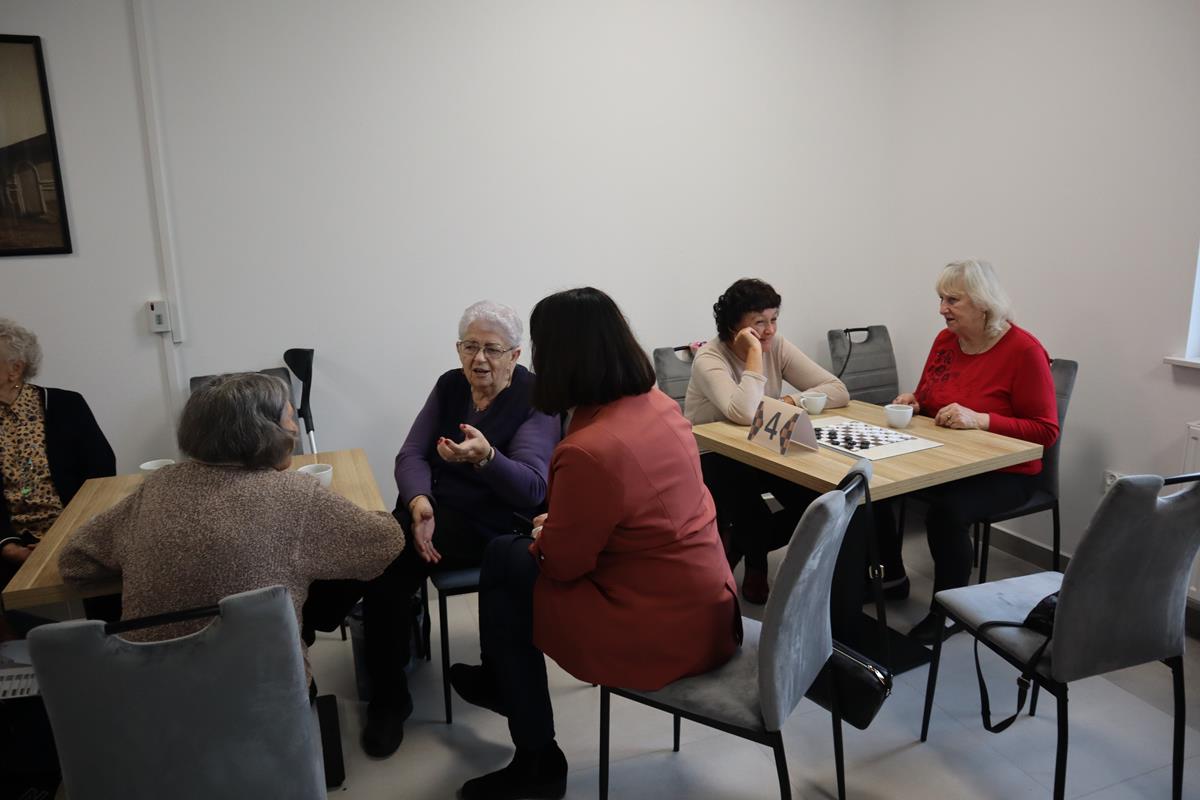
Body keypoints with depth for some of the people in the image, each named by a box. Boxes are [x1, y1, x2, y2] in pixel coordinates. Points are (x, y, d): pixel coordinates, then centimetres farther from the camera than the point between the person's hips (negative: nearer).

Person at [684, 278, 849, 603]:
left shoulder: (778, 346, -6)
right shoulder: (709, 359, -22)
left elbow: (838, 391, -10)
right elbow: (744, 414, -40)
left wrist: (790, 402, -25)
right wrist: (755, 353, -32)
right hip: (710, 462, -5)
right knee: (746, 504, -34)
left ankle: (737, 545, 9)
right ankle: (756, 565, 0)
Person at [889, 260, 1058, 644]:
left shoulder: (1024, 350, -15)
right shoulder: (944, 340, 4)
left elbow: (1046, 431, -15)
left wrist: (981, 420, -27)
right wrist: (914, 403, -6)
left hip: (1003, 473, -6)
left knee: (947, 509, -34)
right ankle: (891, 573, 10)